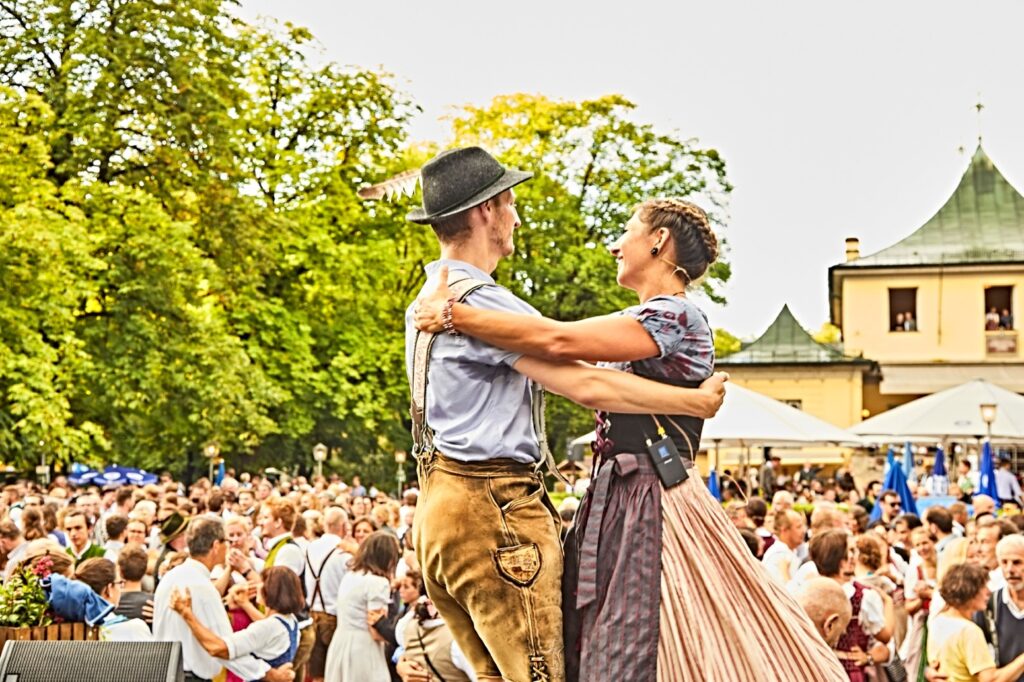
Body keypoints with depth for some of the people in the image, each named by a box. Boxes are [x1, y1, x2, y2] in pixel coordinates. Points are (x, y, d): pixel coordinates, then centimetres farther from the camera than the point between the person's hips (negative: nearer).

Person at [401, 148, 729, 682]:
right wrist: (697, 401, -10)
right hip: (492, 508, -10)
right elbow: (586, 386, -19)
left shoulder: (429, 301, 17)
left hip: (442, 504, 10)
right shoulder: (477, 299, -15)